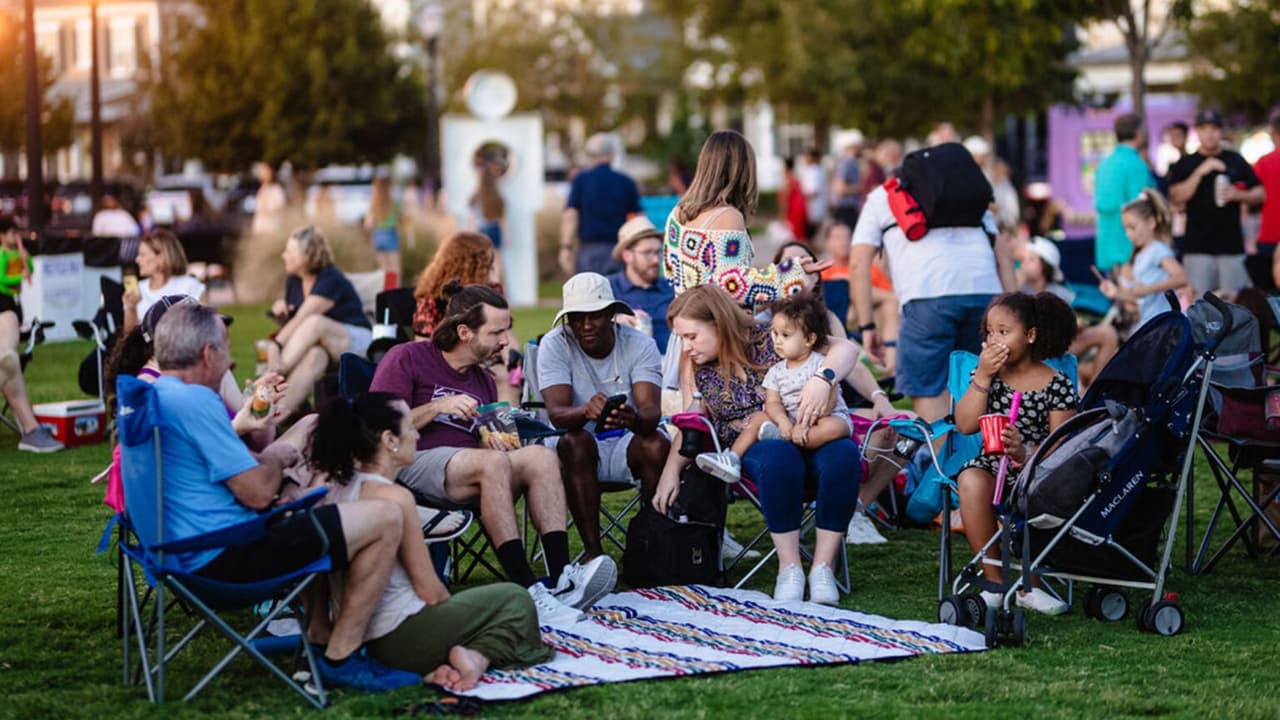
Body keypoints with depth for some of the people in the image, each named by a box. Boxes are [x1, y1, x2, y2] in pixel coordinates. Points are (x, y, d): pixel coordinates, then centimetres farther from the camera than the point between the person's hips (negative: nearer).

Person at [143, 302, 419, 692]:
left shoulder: (148, 396, 11)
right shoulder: (195, 401, -20)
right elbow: (258, 493, -20)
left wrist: (262, 458, 19)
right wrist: (274, 458, 0)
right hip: (223, 557, -11)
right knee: (385, 518, -10)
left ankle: (318, 635, 28)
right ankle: (341, 658, -3)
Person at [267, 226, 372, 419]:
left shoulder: (331, 280, -15)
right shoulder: (293, 281, 8)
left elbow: (301, 320, -25)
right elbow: (290, 324, 18)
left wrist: (275, 345, -34)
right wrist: (281, 312, -4)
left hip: (355, 340, -5)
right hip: (320, 343, 5)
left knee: (315, 323, -38)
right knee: (315, 355, -36)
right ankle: (281, 409, -56)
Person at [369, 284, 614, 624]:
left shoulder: (484, 382, 25)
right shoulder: (406, 360, 4)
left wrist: (496, 441, 1)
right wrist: (437, 408, -12)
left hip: (469, 475, 7)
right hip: (415, 464, -6)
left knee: (541, 456, -21)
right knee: (493, 463, -35)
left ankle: (561, 579, -35)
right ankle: (527, 592, -40)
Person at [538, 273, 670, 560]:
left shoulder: (640, 345, -10)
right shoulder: (555, 345, -11)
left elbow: (652, 411, -24)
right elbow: (556, 413, -24)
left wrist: (634, 419, -50)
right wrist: (586, 411, -49)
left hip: (627, 441, 1)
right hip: (578, 448, -1)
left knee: (657, 444, -31)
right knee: (576, 442, -34)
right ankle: (594, 554, -32)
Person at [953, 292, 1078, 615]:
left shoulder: (1057, 385, -2)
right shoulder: (986, 375, 9)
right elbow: (965, 425, -3)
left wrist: (1025, 453, -30)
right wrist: (982, 376, -10)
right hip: (990, 465, 2)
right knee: (972, 482, -33)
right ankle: (993, 579, -22)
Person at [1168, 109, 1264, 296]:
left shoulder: (1236, 161, 11)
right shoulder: (1184, 165, 8)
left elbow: (1260, 194, 12)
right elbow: (1176, 198, -6)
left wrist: (1238, 195, -8)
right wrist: (1200, 172, -14)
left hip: (1232, 246, 1)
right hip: (1197, 248, -1)